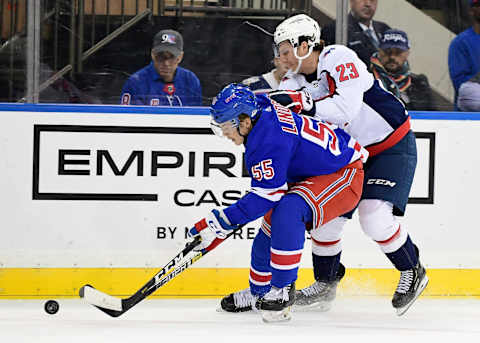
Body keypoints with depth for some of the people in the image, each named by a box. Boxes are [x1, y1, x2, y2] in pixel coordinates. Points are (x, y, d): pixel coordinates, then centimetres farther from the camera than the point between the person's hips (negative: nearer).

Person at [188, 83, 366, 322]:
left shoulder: (268, 140, -31)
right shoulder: (261, 107, -4)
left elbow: (266, 195, -31)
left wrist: (221, 223, -29)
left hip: (344, 175, -11)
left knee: (288, 211, -32)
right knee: (270, 227, 12)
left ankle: (282, 290, -23)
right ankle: (260, 292, 30)